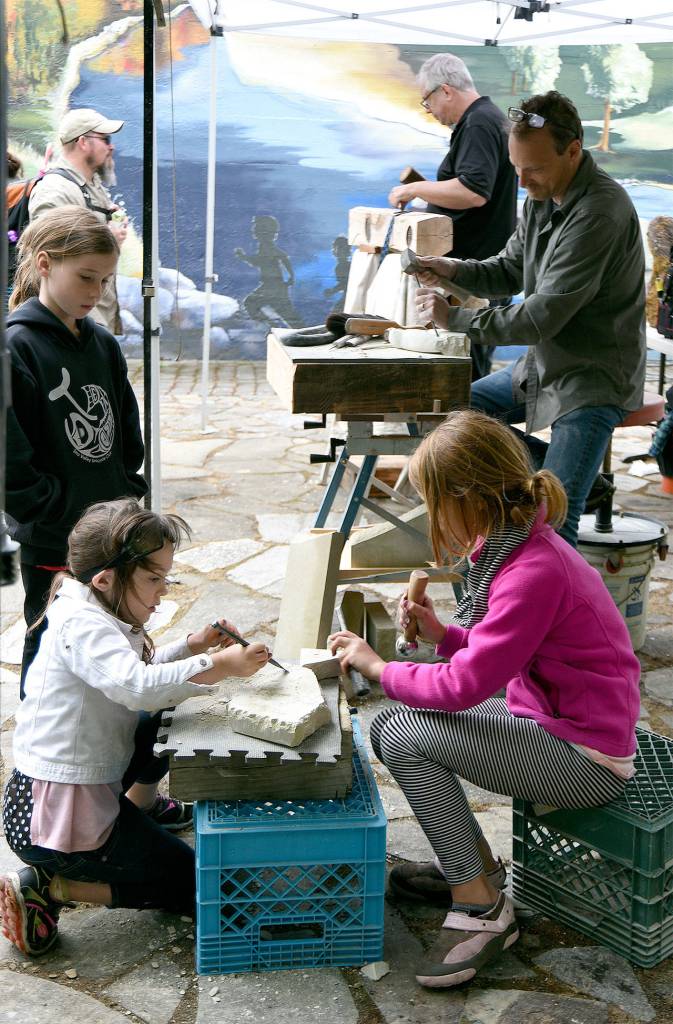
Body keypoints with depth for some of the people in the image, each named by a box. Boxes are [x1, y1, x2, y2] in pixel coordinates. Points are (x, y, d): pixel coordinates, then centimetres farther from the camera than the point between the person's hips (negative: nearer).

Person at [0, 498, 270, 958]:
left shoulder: (96, 615, 7)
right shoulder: (80, 626, -24)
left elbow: (139, 668, 22)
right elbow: (138, 687, -41)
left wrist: (191, 647, 5)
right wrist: (219, 665, -35)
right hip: (58, 823, -10)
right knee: (199, 887, 4)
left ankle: (141, 806, 24)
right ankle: (47, 889, -1)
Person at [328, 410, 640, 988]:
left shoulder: (534, 573, -27)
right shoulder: (519, 545, 3)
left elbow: (465, 686, -25)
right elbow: (498, 650, 15)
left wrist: (378, 667, -11)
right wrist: (445, 634, -3)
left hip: (587, 760, -10)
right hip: (550, 720, 10)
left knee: (404, 735, -19)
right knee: (391, 728, 6)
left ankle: (482, 908, -7)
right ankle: (478, 868, 18)